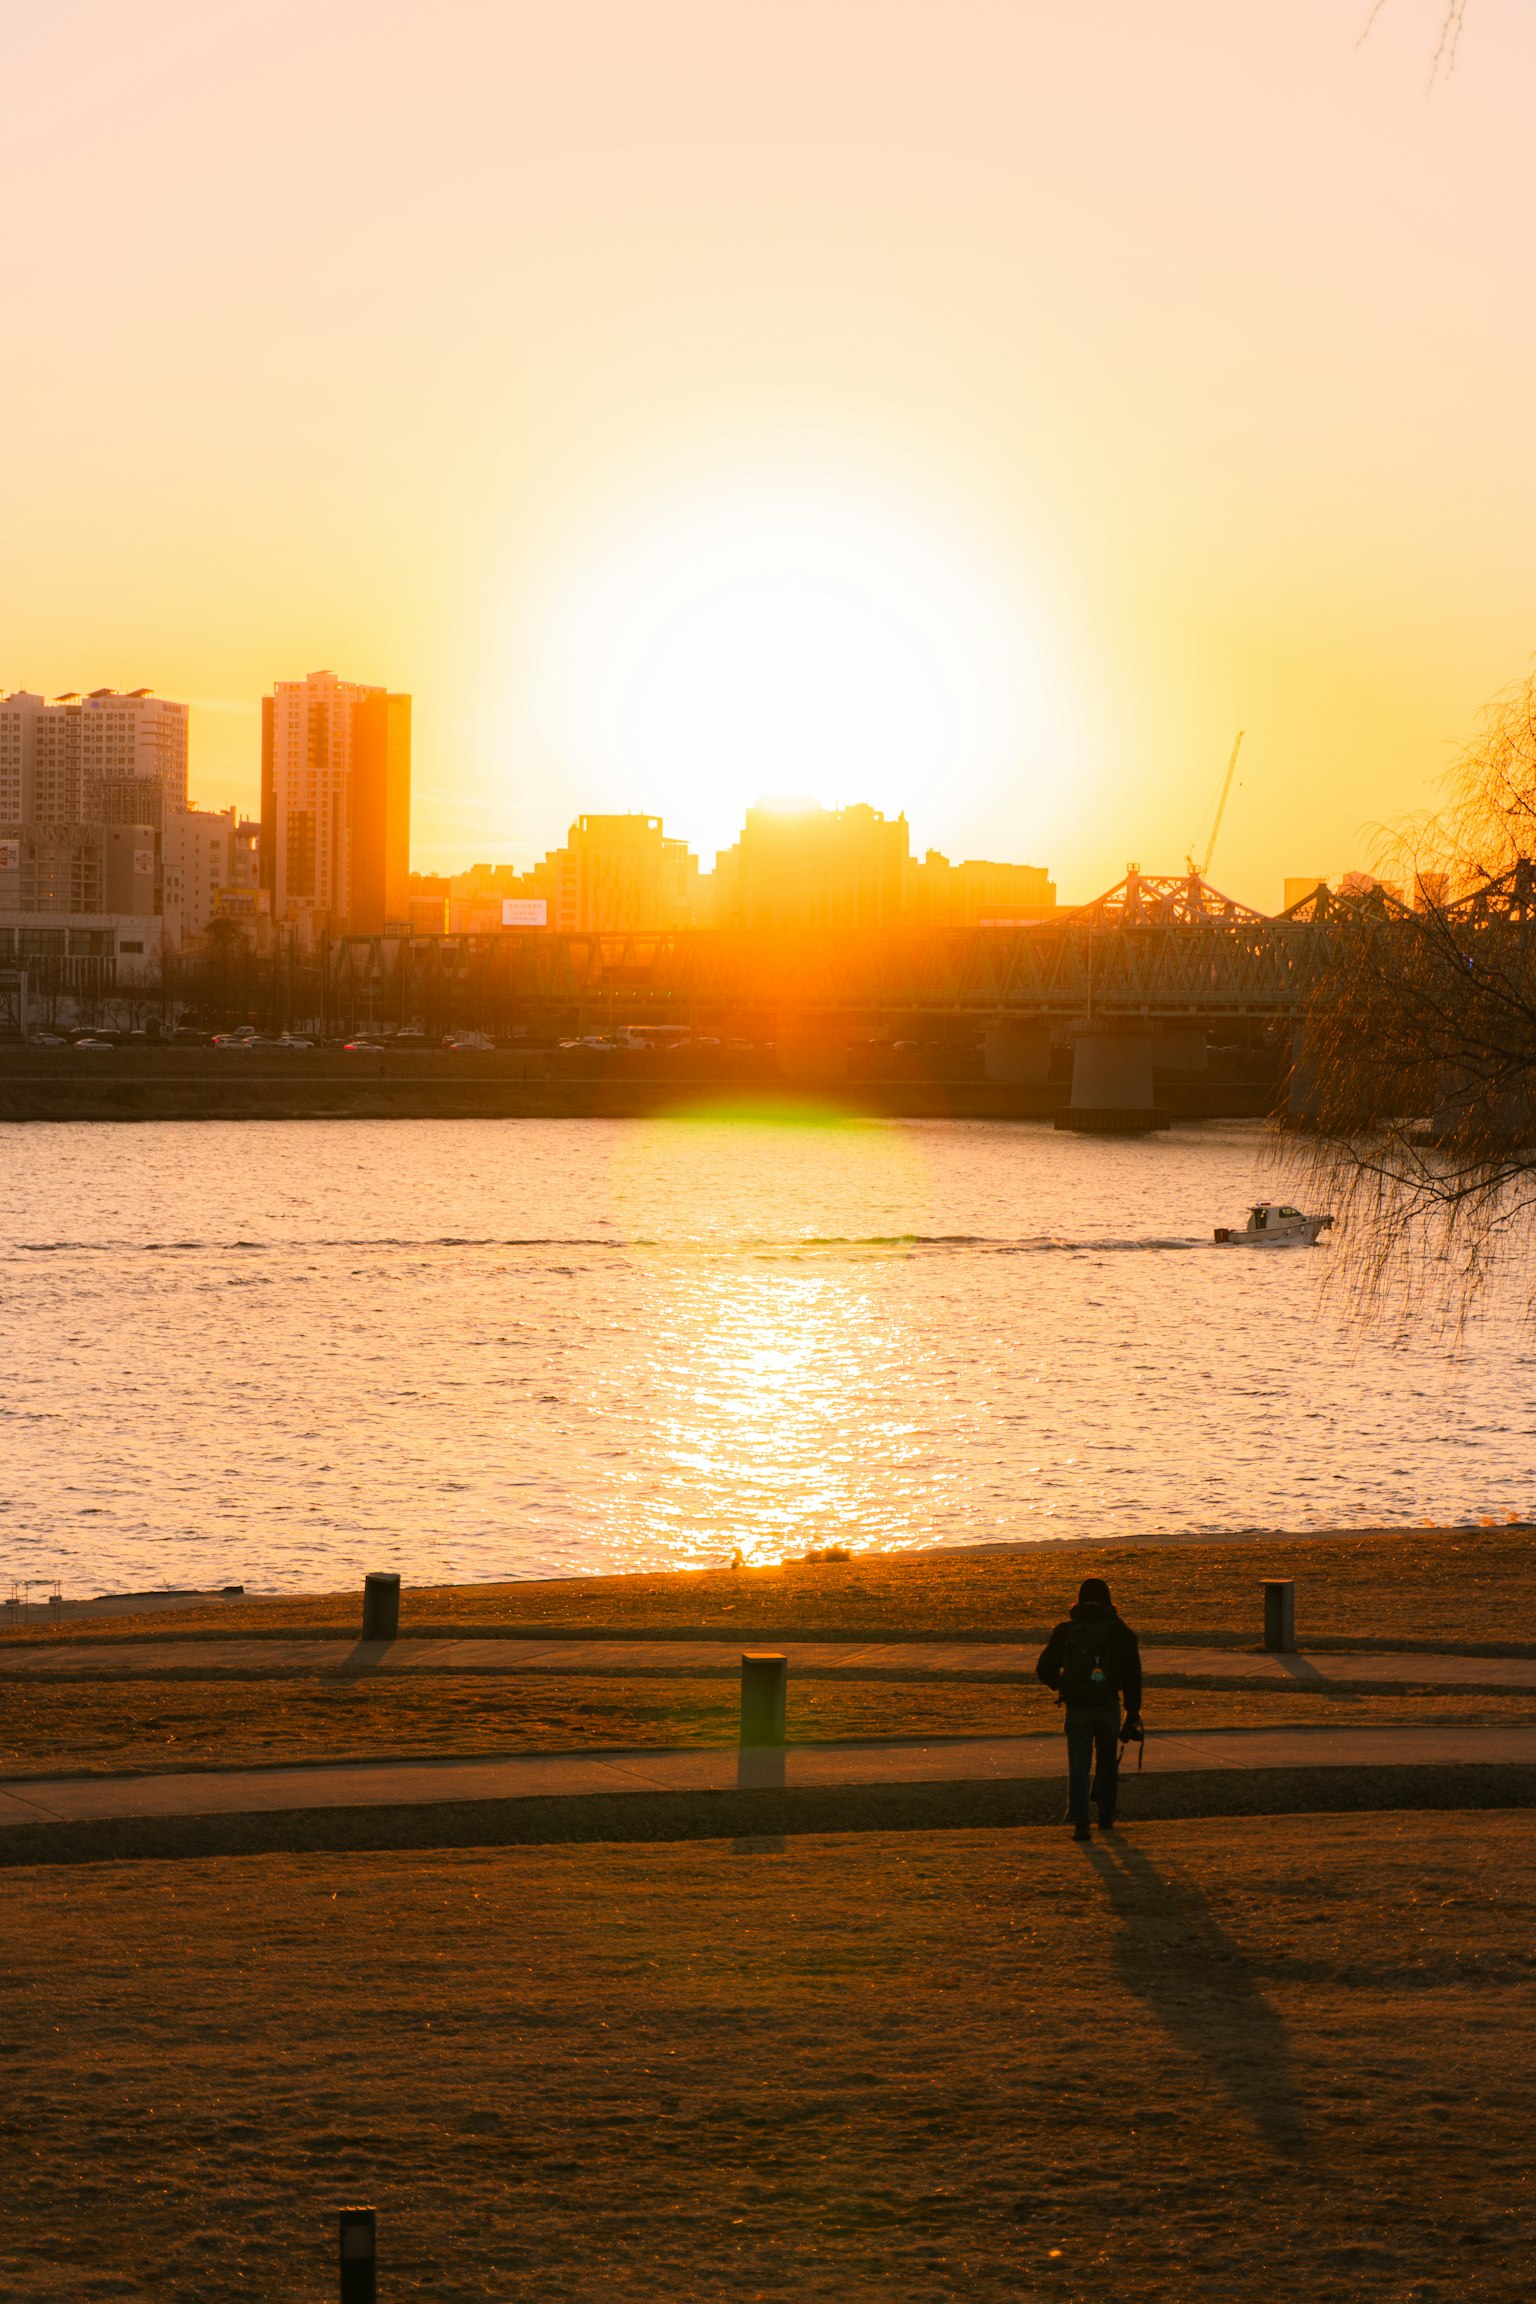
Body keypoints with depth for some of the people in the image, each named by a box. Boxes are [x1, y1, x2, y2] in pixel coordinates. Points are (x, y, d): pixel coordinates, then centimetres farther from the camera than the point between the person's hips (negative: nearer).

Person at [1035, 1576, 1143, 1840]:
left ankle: (1080, 1823, -18)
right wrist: (1133, 1717, 3)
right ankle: (1106, 1816, 31)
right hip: (1109, 1708, 1)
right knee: (1107, 1763, 22)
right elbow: (1132, 1677, -2)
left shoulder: (1065, 1631, 3)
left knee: (1079, 1768, -1)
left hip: (1077, 1709, -1)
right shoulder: (1120, 1631, 1)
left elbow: (1044, 1671, 6)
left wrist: (1060, 1685, 28)